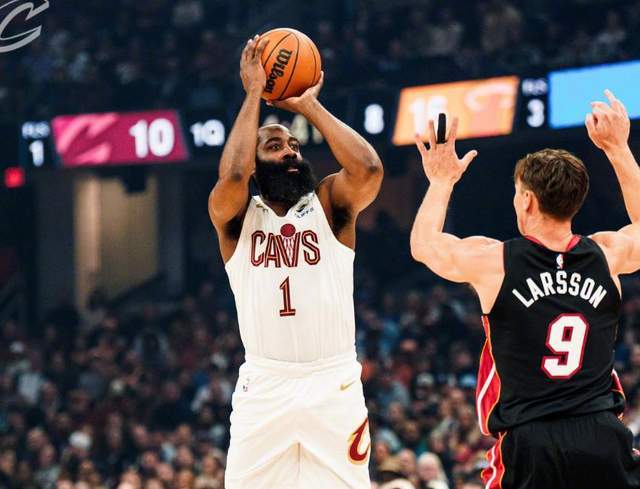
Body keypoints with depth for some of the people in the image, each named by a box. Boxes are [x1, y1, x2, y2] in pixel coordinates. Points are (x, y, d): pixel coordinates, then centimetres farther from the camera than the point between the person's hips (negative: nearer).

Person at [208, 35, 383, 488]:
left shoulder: (330, 204, 7)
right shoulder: (237, 215, 5)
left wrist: (309, 105, -5)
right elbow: (231, 177, -18)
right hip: (264, 388, 0)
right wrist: (254, 94, -9)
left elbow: (369, 169, -14)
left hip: (334, 385, 0)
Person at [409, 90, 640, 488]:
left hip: (528, 442, -2)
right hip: (603, 436, 2)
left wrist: (442, 180, 33)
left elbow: (423, 245, 21)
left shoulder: (492, 261, -1)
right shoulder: (607, 255, 5)